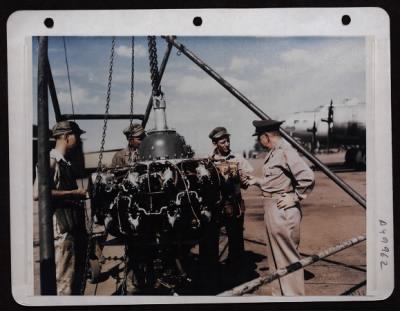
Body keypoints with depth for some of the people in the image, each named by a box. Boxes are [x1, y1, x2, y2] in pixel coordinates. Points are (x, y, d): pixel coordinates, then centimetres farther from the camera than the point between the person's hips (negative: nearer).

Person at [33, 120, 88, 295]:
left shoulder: (65, 163, 17)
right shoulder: (51, 161, -11)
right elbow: (37, 193, -24)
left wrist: (79, 194, 11)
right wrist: (73, 193, -18)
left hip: (75, 228, 10)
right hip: (62, 230, -10)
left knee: (78, 280, 16)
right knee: (65, 284, -6)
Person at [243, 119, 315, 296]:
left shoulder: (285, 152, -19)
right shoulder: (273, 153, 10)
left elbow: (307, 177, -25)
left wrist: (295, 197, -18)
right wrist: (256, 181, 20)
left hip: (283, 212, -10)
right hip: (272, 210, 10)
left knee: (288, 257, 2)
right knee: (275, 255, 20)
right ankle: (280, 294, 34)